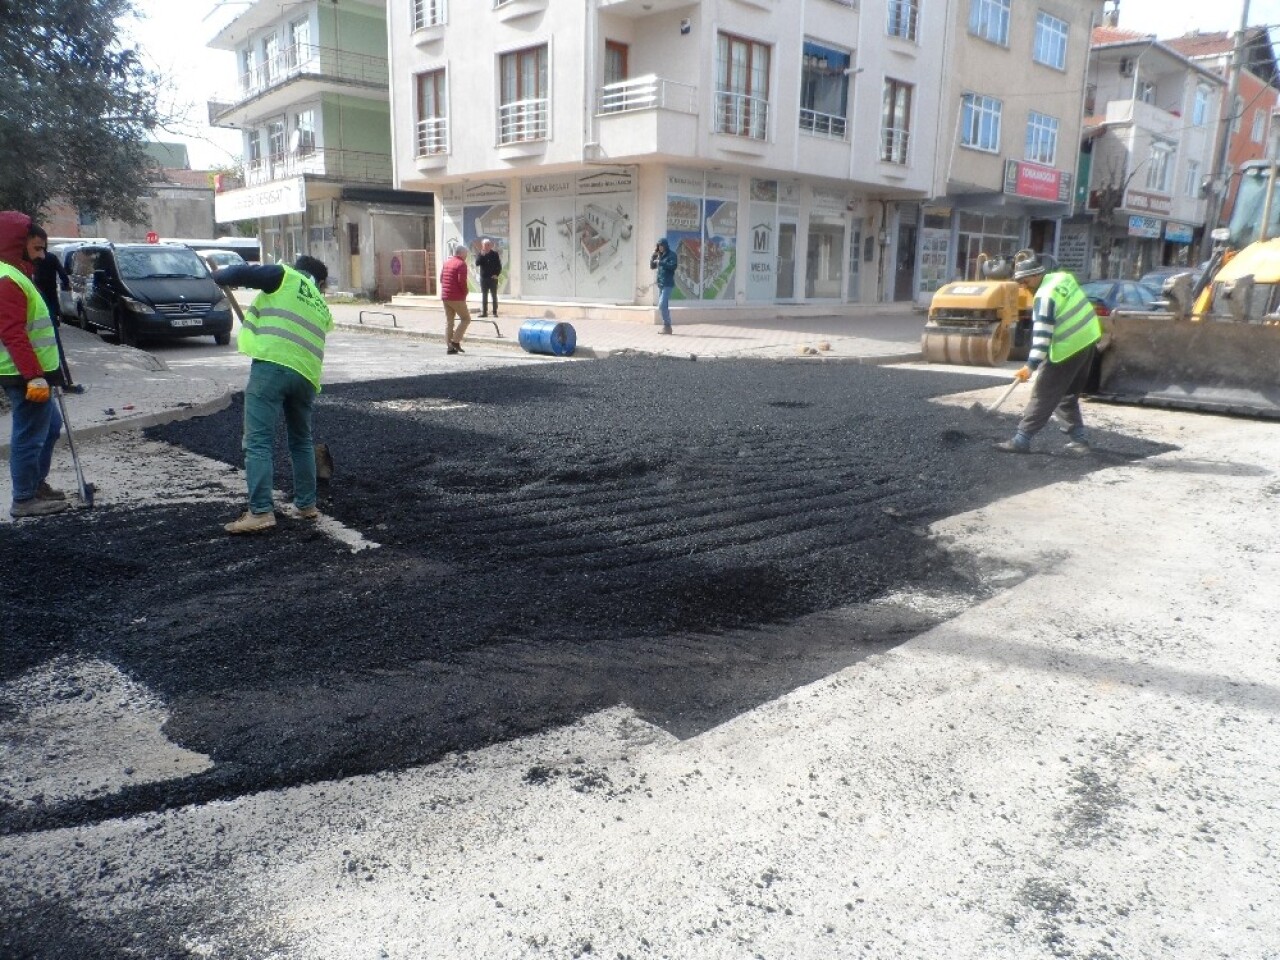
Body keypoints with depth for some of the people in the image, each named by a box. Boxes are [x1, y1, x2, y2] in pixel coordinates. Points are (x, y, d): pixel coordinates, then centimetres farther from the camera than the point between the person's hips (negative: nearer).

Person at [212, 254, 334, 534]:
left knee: (259, 442, -6)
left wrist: (221, 276, 23)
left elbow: (243, 273, 3)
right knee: (302, 441, 21)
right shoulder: (322, 307, 28)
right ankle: (307, 504, 25)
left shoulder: (286, 276, 13)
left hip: (272, 365, -5)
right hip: (307, 374, 6)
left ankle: (261, 512, -12)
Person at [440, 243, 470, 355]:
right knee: (466, 318, 3)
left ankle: (449, 347, 8)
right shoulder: (461, 264, -10)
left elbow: (441, 278, 16)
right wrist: (465, 292, -5)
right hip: (457, 297, -8)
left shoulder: (446, 263, 16)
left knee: (449, 321, 10)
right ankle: (455, 341, -7)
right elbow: (462, 281, -19)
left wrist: (445, 290, 17)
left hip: (445, 296, 8)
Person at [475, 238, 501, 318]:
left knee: (494, 296, 2)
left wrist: (496, 274, -11)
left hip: (493, 278, -2)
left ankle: (495, 312, 5)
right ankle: (484, 312, 9)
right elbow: (477, 263, -8)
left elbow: (499, 265, 0)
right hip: (483, 278, 2)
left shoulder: (495, 254, 0)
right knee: (484, 296, 6)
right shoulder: (480, 254, 6)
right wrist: (482, 255, -17)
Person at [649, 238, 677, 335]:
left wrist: (660, 262, -18)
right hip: (660, 284, 8)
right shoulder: (660, 256, 15)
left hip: (668, 284, -8)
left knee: (662, 305, -16)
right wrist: (653, 255, 2)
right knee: (663, 306, 9)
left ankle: (667, 326, -11)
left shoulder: (672, 255, -5)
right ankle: (667, 327, 15)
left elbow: (673, 266, -19)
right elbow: (652, 267, 15)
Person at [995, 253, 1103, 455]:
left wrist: (1031, 365, -27)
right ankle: (1079, 439, 19)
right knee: (1068, 394, 18)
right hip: (1087, 341, 9)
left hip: (1068, 349, -9)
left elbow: (1042, 333, -25)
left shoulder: (1045, 296, -20)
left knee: (1043, 395, -6)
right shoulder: (1062, 277, 7)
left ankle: (1022, 440, -5)